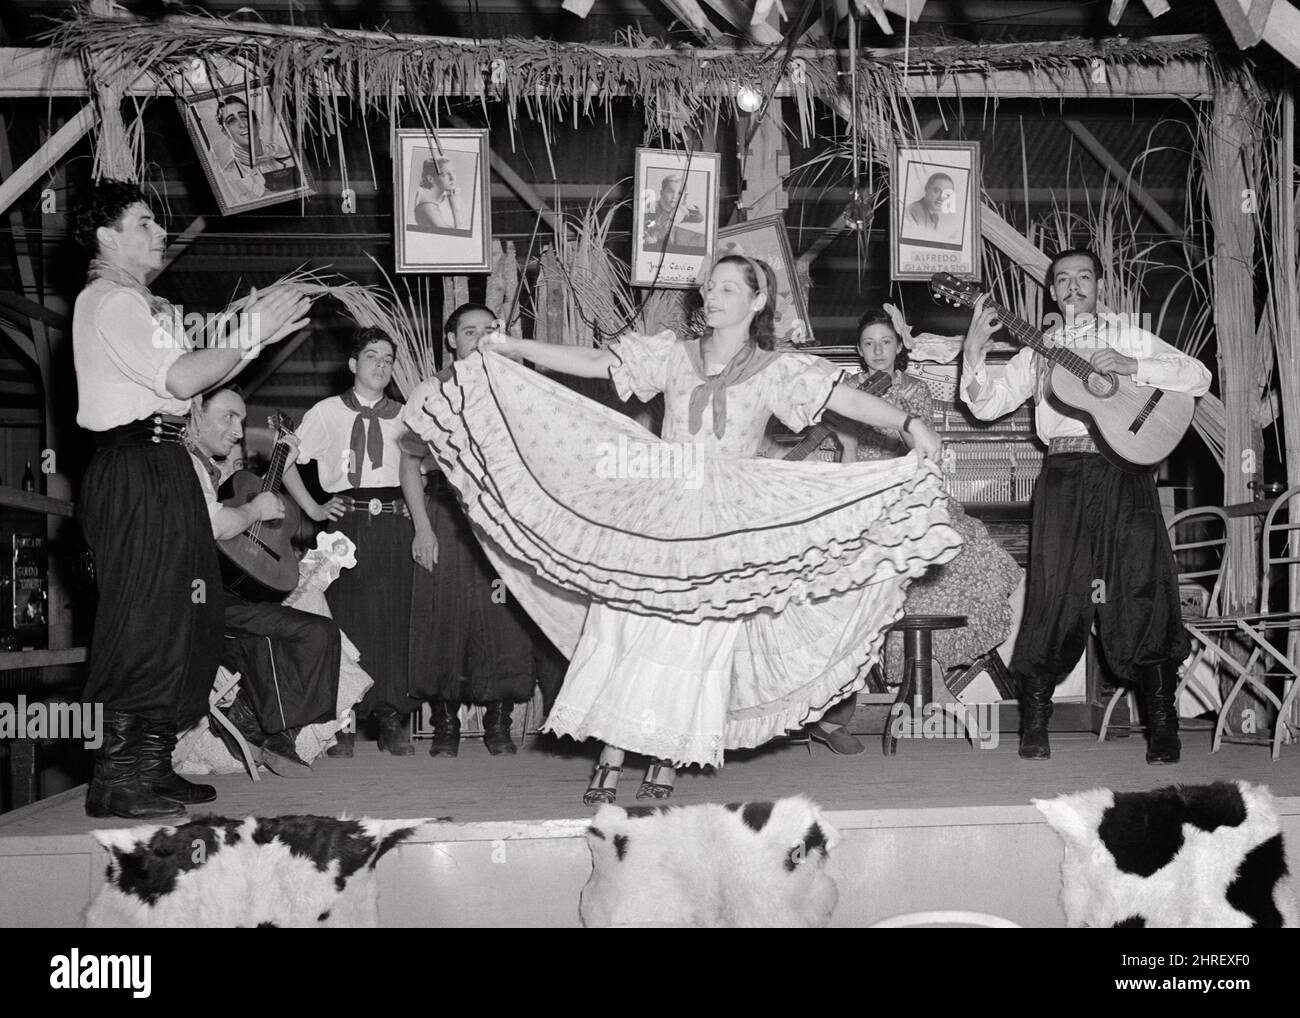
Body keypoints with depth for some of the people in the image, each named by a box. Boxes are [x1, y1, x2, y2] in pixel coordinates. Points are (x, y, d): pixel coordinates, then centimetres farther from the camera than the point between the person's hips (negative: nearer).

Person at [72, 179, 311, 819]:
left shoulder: (142, 306, 24)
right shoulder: (108, 301, -7)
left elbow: (194, 376, 17)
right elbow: (179, 380, -17)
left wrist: (256, 332, 9)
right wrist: (251, 334, -10)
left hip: (163, 466, 10)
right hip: (135, 466, -10)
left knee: (187, 615, 11)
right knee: (145, 614, -11)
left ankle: (151, 765, 18)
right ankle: (116, 779, -6)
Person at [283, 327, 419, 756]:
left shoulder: (402, 416, 13)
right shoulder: (326, 412, 9)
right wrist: (313, 509, 3)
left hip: (392, 523, 2)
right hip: (346, 523, -1)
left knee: (393, 617, -1)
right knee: (345, 616, -3)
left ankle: (391, 719, 5)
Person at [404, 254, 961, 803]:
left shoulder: (777, 371, 1)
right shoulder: (672, 355, 7)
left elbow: (848, 399, -9)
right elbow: (589, 363, 5)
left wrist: (909, 423, -24)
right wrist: (512, 348, 0)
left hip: (724, 528, -2)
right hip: (652, 515, 2)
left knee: (695, 640, -1)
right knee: (625, 626, -3)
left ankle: (666, 764, 13)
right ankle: (610, 759, 6)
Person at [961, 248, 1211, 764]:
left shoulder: (1126, 337, 15)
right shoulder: (1039, 350, 18)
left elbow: (1198, 376, 5)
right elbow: (986, 404, 7)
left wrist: (1133, 366, -8)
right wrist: (974, 349, -7)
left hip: (1124, 470, -1)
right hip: (1063, 474, 1)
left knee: (1140, 591, -7)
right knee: (1055, 594, -5)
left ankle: (1162, 723, 2)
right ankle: (1034, 722, 4)